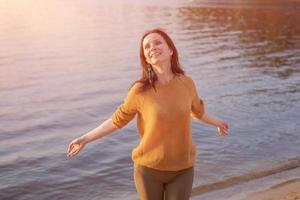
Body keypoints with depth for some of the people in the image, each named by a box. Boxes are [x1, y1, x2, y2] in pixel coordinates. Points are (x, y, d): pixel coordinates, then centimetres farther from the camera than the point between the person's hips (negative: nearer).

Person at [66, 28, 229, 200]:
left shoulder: (186, 83, -8)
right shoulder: (140, 90, -15)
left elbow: (197, 110, 14)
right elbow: (118, 120, 0)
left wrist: (217, 122, 31)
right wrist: (85, 139, -2)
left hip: (181, 170, 2)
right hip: (149, 168, -1)